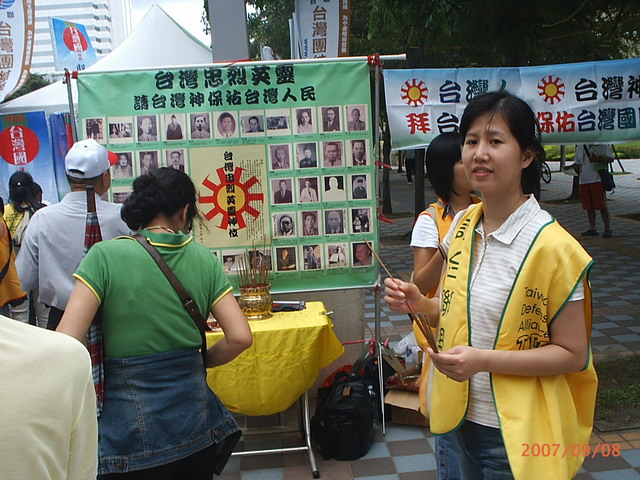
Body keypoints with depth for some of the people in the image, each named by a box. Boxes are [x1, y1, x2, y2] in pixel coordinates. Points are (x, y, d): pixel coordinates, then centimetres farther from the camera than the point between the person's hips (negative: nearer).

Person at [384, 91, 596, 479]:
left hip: (518, 436, -6)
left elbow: (573, 354, -14)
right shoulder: (463, 224, -1)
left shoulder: (551, 246, -20)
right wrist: (419, 304, -9)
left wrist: (485, 360, -25)